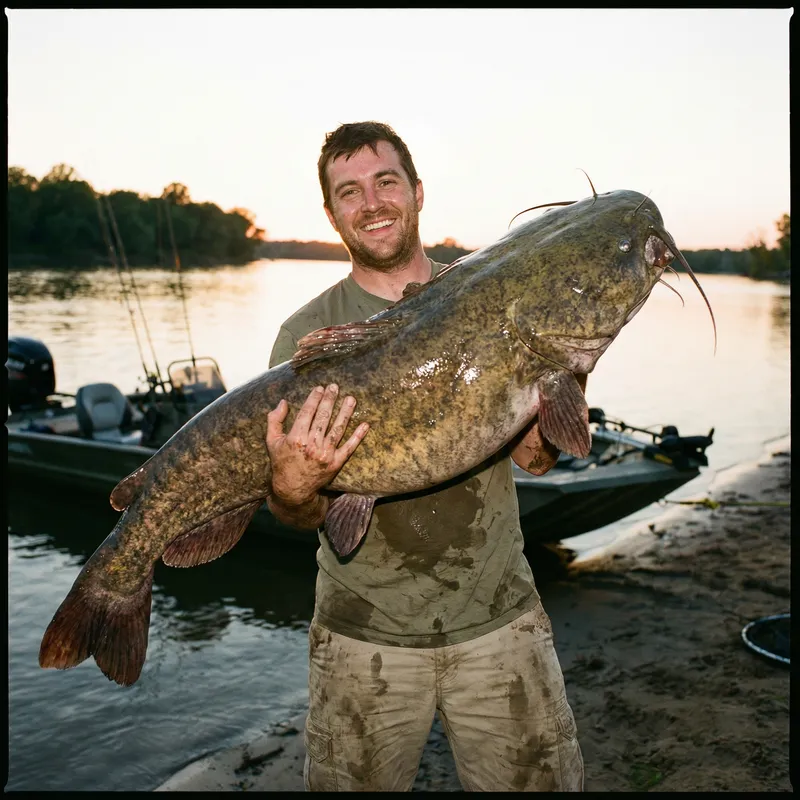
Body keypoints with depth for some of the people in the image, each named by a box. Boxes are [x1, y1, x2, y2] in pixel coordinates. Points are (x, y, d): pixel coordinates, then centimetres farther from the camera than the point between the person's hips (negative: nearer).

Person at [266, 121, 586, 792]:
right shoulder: (305, 333, -4)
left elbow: (536, 456, -4)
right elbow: (306, 516, -6)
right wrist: (292, 489, -28)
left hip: (498, 617, 2)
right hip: (364, 634, -1)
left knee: (543, 779, 11)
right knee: (351, 785, 13)